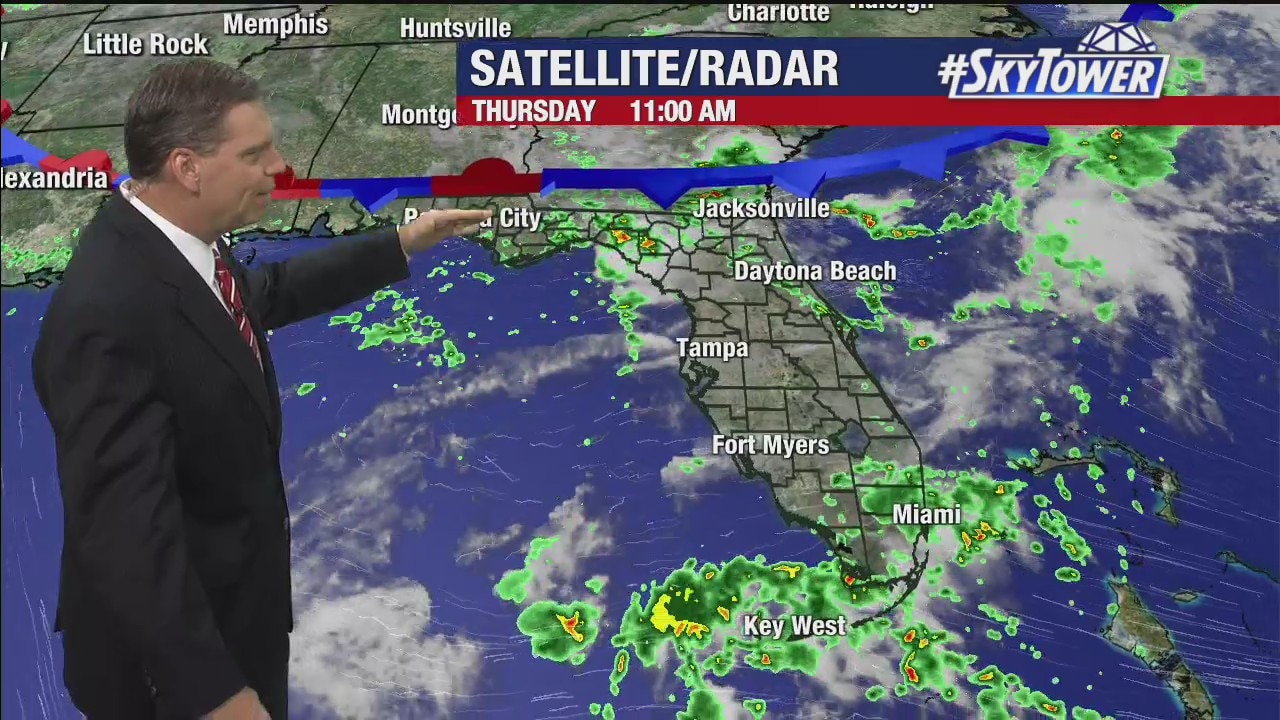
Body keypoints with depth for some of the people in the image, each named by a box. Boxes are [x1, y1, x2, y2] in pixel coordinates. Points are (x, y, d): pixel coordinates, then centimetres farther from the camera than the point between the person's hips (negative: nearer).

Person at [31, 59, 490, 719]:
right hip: (171, 645, -8)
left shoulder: (169, 242, -4)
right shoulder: (109, 312, -33)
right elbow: (124, 526, -33)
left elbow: (268, 292, 17)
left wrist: (399, 246, 20)